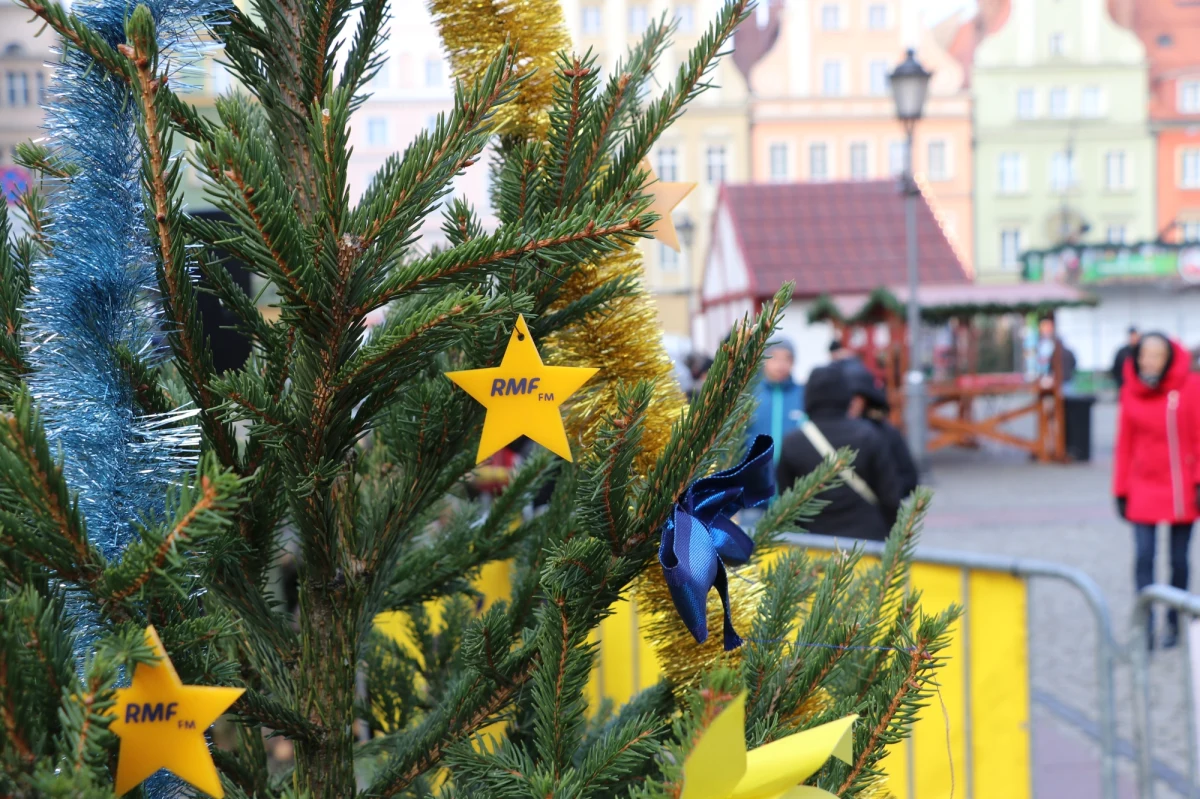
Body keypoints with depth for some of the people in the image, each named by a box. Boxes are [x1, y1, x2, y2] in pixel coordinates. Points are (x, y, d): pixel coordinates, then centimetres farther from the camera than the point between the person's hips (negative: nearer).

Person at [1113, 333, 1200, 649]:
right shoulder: (1131, 392, 1)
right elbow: (1125, 444, 5)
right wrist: (1121, 490, 6)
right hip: (1145, 489, 1)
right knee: (1143, 557, -8)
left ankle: (1174, 622, 26)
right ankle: (1146, 628, -5)